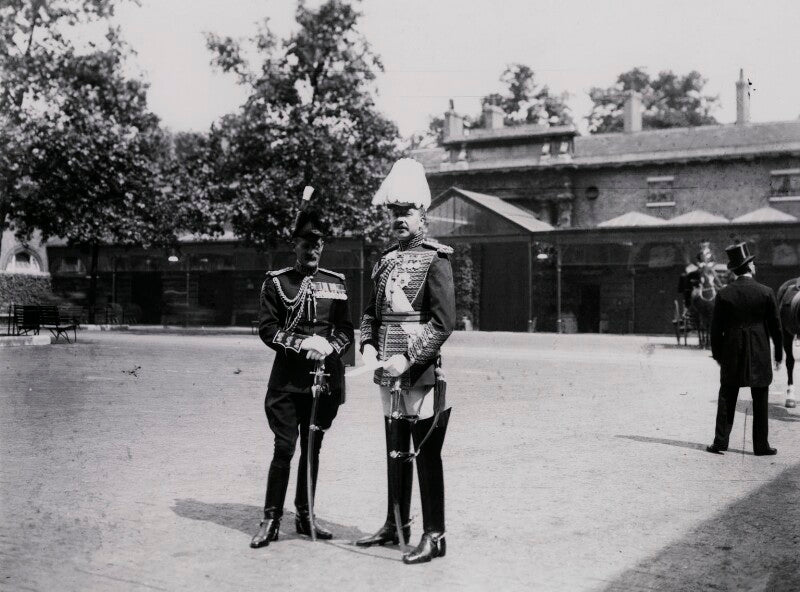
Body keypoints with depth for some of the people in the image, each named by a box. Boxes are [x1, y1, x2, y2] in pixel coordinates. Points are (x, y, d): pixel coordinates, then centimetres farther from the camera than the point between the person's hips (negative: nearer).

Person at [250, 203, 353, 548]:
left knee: (313, 448, 10)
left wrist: (329, 347, -12)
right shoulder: (276, 282, 2)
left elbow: (346, 329, 8)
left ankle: (304, 516, 21)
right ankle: (271, 519, 4)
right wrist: (302, 344, -15)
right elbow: (267, 329, -2)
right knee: (285, 447, -7)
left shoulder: (336, 283, 9)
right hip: (287, 378, -3)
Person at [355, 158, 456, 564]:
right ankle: (395, 525, 29)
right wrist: (367, 345, 2)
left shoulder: (434, 259, -8)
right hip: (388, 374, 7)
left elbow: (444, 322, -15)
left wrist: (408, 358, -20)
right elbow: (371, 312, 20)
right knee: (396, 451, 16)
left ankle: (434, 537, 8)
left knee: (426, 455, -1)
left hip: (421, 374, -7)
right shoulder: (386, 260, 13)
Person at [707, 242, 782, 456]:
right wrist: (779, 351, 10)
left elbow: (716, 327, -1)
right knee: (760, 401, 8)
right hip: (759, 354, -1)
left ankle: (720, 442, 7)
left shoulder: (724, 294, -5)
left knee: (727, 398, 9)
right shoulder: (766, 292, -7)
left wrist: (717, 353, 11)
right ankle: (761, 445, 13)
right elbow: (775, 324, -1)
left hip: (731, 353, 1)